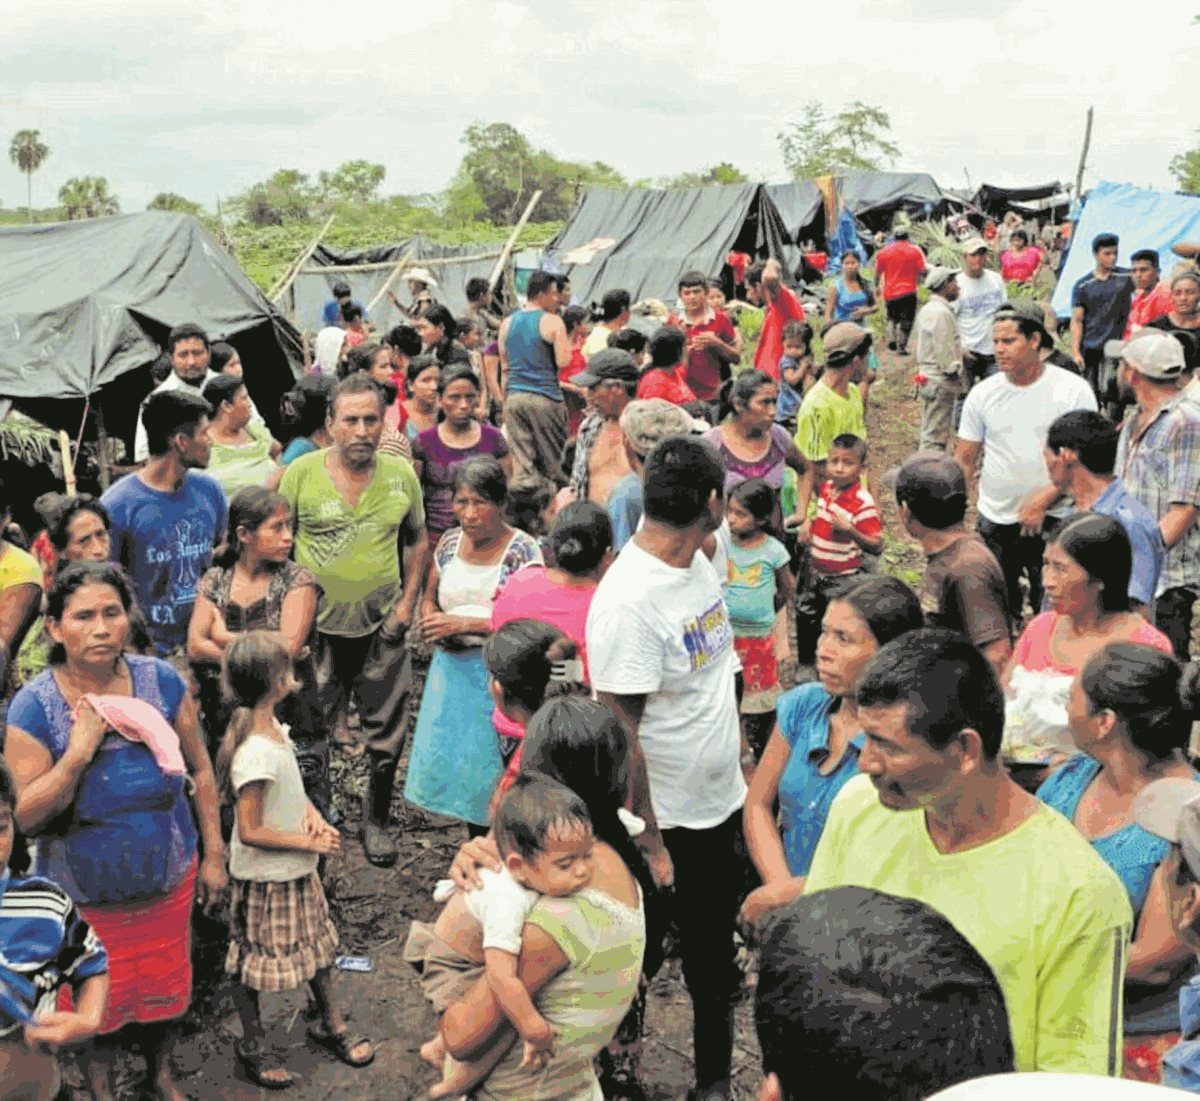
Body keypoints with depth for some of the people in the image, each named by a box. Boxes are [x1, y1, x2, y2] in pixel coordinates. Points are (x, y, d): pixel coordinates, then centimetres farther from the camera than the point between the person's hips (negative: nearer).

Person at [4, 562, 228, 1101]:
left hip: (168, 878, 2)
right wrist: (79, 752, -31)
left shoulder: (162, 682, -13)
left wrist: (214, 854, 0)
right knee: (98, 1001, 18)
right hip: (84, 892, -2)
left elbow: (200, 769, -3)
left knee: (163, 985, 22)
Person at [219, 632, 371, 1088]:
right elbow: (250, 832, -28)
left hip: (296, 869, 9)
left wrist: (311, 811, -6)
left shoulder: (271, 726, -3)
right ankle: (252, 1046, 33)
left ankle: (331, 1025, 42)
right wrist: (309, 843, -19)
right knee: (255, 963, 12)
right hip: (264, 877, -9)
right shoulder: (256, 752, -31)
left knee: (318, 943, 23)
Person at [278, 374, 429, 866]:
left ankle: (376, 822, 30)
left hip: (382, 626, 2)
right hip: (317, 625, -1)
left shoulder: (401, 475, -1)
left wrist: (408, 602, 1)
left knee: (385, 734, 10)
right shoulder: (301, 472, -7)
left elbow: (417, 541, 12)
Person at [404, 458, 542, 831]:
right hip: (451, 669, 6)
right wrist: (431, 619, -6)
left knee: (491, 767, 0)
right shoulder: (450, 542, 5)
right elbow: (429, 598, 18)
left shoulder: (523, 551, -13)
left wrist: (464, 624, -22)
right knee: (448, 758, 13)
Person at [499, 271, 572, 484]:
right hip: (545, 397, -5)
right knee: (551, 461, 5)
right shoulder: (552, 321, -6)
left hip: (513, 397, 5)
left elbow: (504, 366, 15)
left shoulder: (507, 323, 11)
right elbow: (563, 362, -12)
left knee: (521, 462, 3)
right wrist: (566, 345, 7)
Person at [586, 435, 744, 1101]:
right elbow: (619, 734, -24)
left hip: (724, 803, 8)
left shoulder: (699, 563, 0)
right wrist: (648, 844, -20)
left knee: (715, 951, 22)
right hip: (667, 822, -8)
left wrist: (738, 768, 15)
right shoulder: (628, 600, -27)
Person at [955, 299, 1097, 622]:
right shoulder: (983, 394, 1)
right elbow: (964, 461, 6)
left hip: (1054, 521, -3)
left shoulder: (1073, 390, -8)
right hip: (995, 522, 3)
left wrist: (1043, 500, -17)